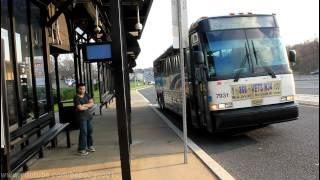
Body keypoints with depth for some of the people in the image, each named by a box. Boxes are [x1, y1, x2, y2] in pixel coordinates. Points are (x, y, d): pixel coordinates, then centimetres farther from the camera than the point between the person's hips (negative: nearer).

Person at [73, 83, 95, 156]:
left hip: (88, 115, 7)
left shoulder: (86, 95, 9)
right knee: (83, 132, -9)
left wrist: (84, 105, -12)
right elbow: (80, 108, -20)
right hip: (81, 116, -7)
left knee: (89, 130, 12)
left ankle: (89, 145, 27)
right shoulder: (76, 98, -10)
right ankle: (82, 149, -2)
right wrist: (88, 106, -4)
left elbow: (92, 103, 0)